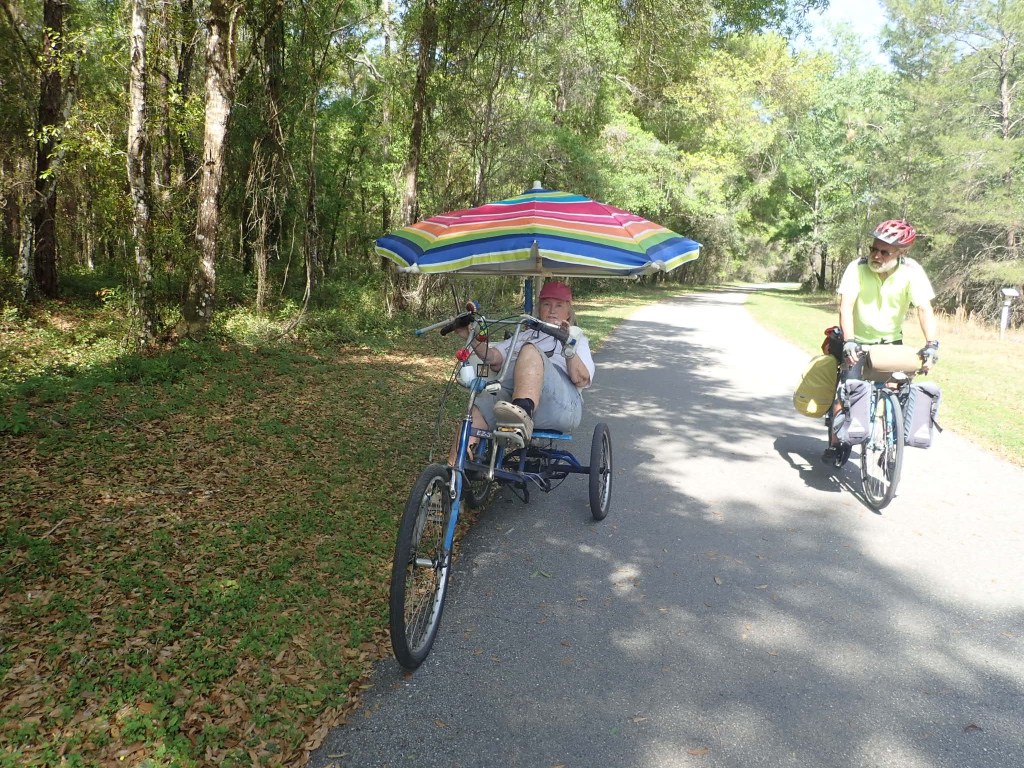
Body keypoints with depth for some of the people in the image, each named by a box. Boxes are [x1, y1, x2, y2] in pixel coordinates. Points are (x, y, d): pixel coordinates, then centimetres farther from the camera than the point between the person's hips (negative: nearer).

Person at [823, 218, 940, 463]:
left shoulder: (912, 271, -18)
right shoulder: (857, 268, -20)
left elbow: (925, 308, -22)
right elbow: (846, 306, -27)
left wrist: (931, 344, -35)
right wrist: (848, 342, -40)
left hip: (891, 341, 2)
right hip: (858, 341, -1)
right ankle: (835, 442, 5)